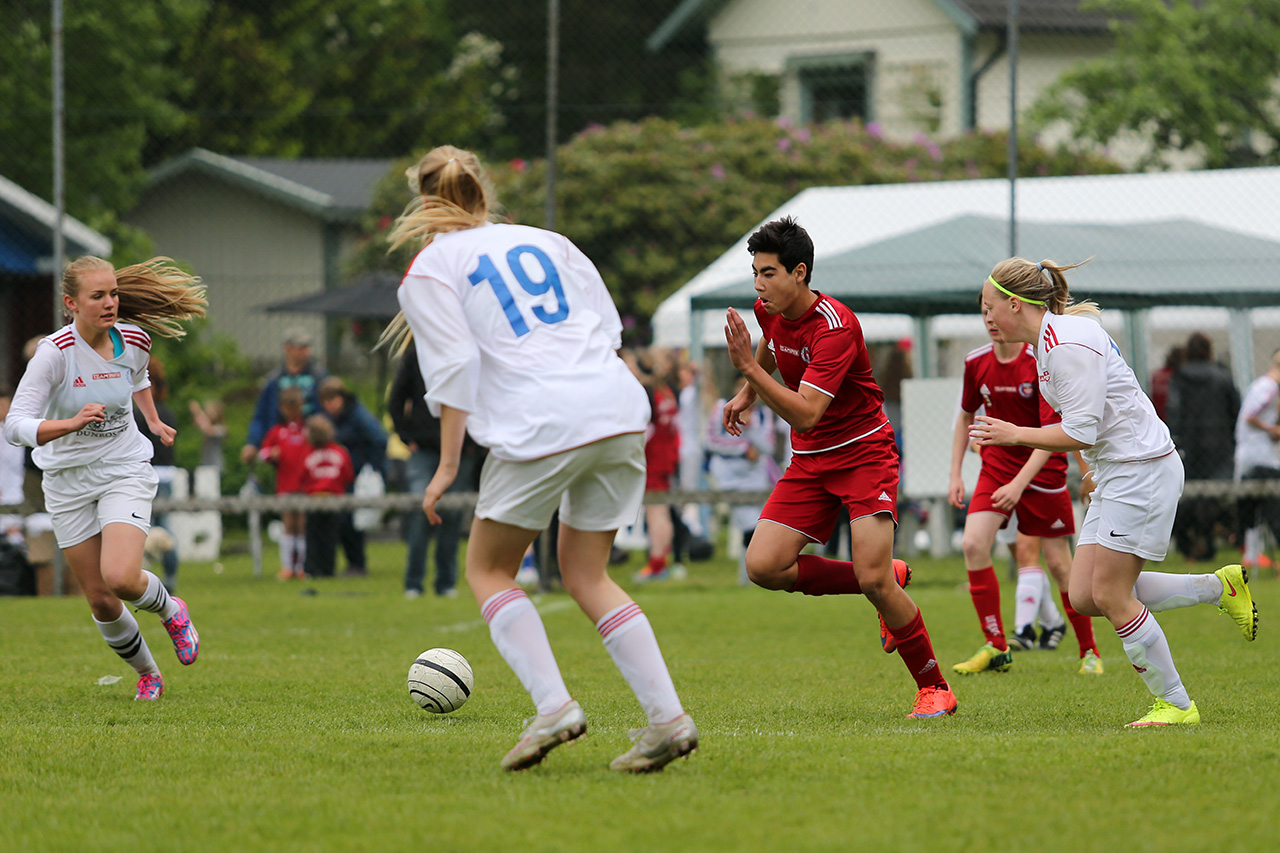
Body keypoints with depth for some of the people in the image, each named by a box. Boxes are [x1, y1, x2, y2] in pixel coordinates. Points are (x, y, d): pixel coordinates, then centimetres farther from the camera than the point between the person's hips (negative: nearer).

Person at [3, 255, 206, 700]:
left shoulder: (134, 341, -7)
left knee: (120, 577, -23)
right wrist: (73, 423, -40)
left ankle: (170, 609, 11)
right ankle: (147, 674, 29)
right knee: (101, 601, 3)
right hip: (68, 480, -1)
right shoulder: (55, 352, -21)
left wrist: (153, 420, 22)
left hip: (125, 471, 1)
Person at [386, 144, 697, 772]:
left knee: (489, 570, 12)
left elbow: (455, 369, -2)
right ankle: (667, 717, 2)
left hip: (540, 429, -5)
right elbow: (609, 327, 18)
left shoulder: (428, 271, 7)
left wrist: (448, 465, 2)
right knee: (585, 575, 15)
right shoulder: (547, 241, 22)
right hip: (620, 412, 5)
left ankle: (553, 706, -7)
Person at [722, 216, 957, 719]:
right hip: (810, 463, 7)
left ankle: (933, 687, -1)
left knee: (874, 580, -20)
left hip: (864, 452, -7)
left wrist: (748, 368, -40)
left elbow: (805, 414, -35)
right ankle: (889, 583, 9)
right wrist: (747, 395, 15)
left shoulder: (835, 329, -25)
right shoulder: (770, 311, -2)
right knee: (763, 567, -9)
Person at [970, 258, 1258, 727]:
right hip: (1116, 472, 10)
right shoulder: (1051, 339, 12)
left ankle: (1175, 704, 3)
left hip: (1142, 470, -10)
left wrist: (1015, 435, -12)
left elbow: (1081, 432, -22)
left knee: (1111, 596, -8)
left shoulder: (1068, 343, -20)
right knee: (1085, 597, 4)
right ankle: (1220, 587, 15)